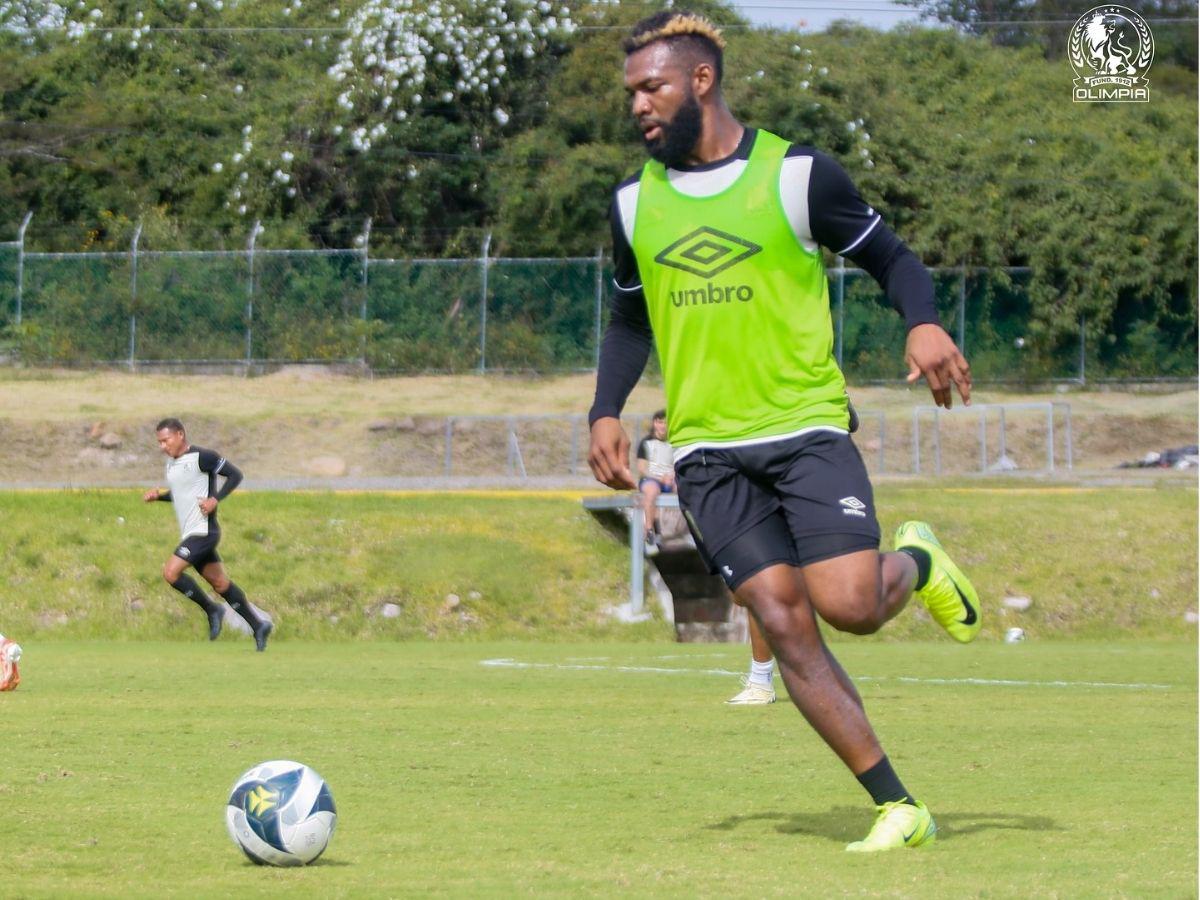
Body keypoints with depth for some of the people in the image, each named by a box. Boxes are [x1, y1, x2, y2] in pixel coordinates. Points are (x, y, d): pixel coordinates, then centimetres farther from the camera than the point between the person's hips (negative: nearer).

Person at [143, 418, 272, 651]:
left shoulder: (201, 457, -14)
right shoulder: (171, 462, 13)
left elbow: (235, 475, -12)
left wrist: (215, 500, -21)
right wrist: (158, 495, 9)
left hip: (203, 531, -9)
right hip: (190, 534, 9)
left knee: (171, 572, -17)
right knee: (220, 583, 10)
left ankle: (211, 610, -2)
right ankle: (258, 626, 16)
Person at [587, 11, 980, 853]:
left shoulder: (797, 175, -3)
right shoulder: (636, 202, 10)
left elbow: (890, 256, 4)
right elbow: (631, 318, 23)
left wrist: (924, 323, -16)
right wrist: (606, 412, 8)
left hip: (806, 427, -3)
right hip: (707, 450, 3)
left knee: (849, 604, -18)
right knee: (782, 620, -9)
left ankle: (917, 563, 20)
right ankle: (898, 807, -4)